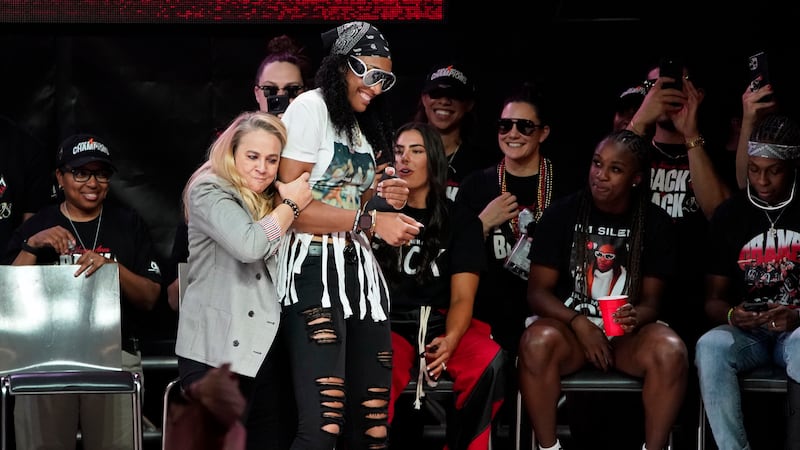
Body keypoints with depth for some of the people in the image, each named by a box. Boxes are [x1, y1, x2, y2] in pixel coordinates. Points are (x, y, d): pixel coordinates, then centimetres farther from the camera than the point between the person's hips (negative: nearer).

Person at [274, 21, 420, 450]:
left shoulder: (362, 124, 24)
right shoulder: (310, 108, -4)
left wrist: (379, 197, 8)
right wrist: (370, 221, -13)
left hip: (359, 270, 8)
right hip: (315, 269, -8)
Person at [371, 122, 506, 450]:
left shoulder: (462, 222, 12)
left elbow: (462, 296, 1)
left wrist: (450, 340, -21)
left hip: (439, 324, 1)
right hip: (388, 324, -1)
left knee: (490, 361, -32)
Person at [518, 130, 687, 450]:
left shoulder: (654, 222, 2)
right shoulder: (562, 214, -1)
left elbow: (651, 299, 2)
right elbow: (538, 292, -3)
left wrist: (637, 316, -24)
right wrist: (578, 323, -21)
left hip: (627, 330, 1)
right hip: (569, 323, -1)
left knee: (671, 351, -32)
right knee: (537, 342, -36)